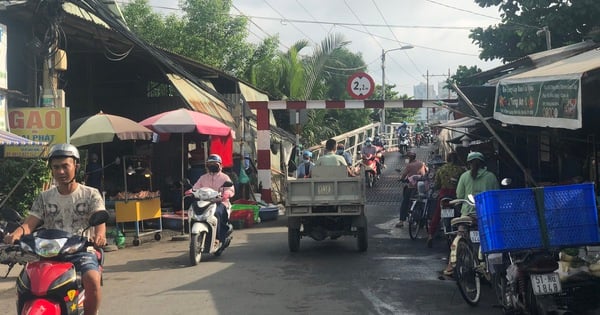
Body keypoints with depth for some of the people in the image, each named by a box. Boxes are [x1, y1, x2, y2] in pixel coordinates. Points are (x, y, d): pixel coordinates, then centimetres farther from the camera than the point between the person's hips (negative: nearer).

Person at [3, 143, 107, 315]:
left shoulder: (90, 194, 7)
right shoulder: (44, 198, 15)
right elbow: (30, 223, 3)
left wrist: (99, 235, -33)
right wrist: (16, 233, -22)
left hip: (82, 251, -3)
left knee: (92, 280, -33)